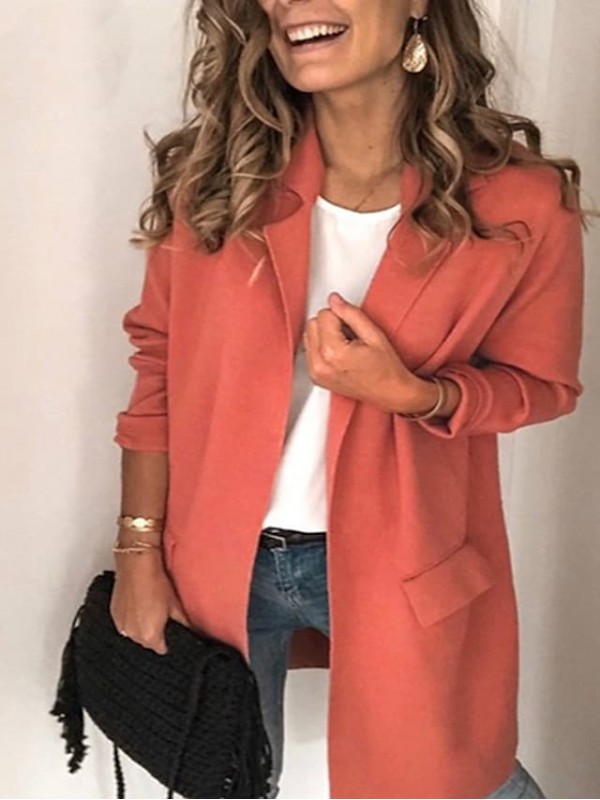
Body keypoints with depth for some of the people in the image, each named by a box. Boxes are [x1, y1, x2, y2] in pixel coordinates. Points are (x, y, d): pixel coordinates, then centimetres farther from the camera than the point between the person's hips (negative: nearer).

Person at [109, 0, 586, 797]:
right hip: (220, 560, 2)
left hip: (402, 566, -1)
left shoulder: (520, 203, -15)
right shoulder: (213, 174, -10)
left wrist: (412, 393, -23)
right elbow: (160, 366, -2)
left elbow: (539, 383, -2)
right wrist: (139, 550, -1)